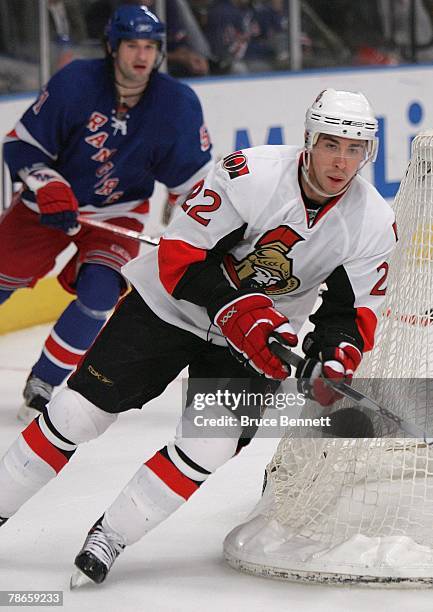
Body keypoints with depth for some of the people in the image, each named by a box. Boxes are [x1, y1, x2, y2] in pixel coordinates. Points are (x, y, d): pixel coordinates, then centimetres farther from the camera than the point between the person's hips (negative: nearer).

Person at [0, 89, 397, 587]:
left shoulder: (374, 224, -14)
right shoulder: (250, 175, -26)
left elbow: (353, 311, -3)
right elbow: (181, 255, -23)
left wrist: (337, 357, -24)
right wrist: (241, 313, -33)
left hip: (259, 339, 3)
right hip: (168, 307, -3)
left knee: (208, 449, -16)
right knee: (79, 413, -4)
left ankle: (108, 537, 2)